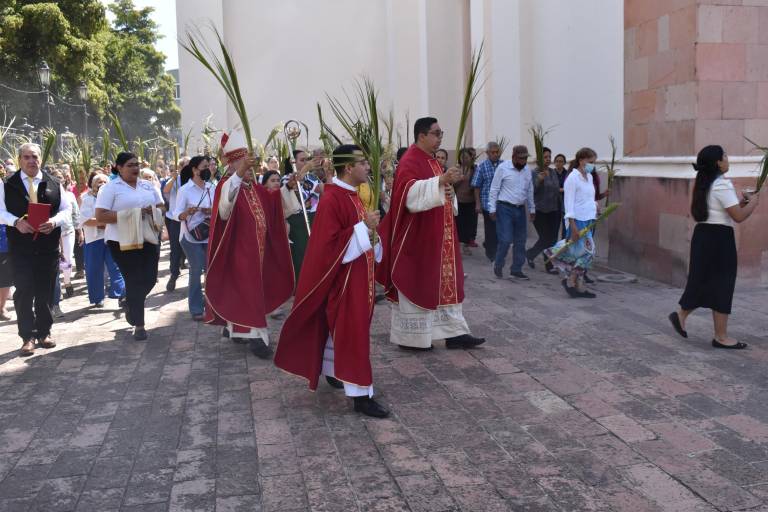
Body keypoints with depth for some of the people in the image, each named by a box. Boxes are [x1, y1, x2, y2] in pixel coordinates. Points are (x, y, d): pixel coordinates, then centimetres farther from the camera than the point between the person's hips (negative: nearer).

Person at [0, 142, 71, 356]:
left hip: (48, 246, 2)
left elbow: (66, 209, 6)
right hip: (20, 247, -1)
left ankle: (44, 332, 21)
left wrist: (54, 221, -14)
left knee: (45, 292, 8)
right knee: (24, 292, -4)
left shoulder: (54, 184, 7)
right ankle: (27, 337, 3)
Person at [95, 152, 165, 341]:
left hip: (149, 238, 5)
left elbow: (161, 207, 16)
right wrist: (131, 214, -18)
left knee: (150, 279, 5)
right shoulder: (110, 188, -5)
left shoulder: (149, 186, 11)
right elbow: (100, 216, -12)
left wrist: (152, 211, -9)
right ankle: (138, 325, 10)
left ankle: (130, 304, 36)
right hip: (124, 241, -5)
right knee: (134, 281, -2)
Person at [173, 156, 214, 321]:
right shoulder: (185, 189, -8)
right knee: (196, 271, -2)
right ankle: (196, 309, 7)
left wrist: (211, 211, -12)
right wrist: (187, 212, -32)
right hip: (191, 236, -4)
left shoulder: (211, 188, 4)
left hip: (210, 235, 4)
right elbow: (177, 215, -12)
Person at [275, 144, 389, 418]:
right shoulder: (332, 199, -20)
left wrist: (370, 226, 3)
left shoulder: (351, 195, 10)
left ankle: (332, 371, 37)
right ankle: (360, 394, -1)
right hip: (343, 276, -10)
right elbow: (330, 242, -25)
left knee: (340, 326, 20)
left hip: (358, 274, 10)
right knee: (352, 332, -6)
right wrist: (364, 227, -23)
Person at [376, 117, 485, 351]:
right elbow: (412, 194, -30)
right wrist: (441, 180, -39)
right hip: (417, 237, -10)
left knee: (445, 281, 9)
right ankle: (410, 337, 11)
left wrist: (448, 191, 1)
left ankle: (454, 333, 14)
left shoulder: (431, 160, 15)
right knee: (415, 284, -1)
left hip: (437, 236, 10)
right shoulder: (410, 162, -14)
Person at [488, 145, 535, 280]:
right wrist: (492, 209, -11)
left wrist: (532, 209, 16)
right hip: (505, 208, -6)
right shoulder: (503, 168, -9)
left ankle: (516, 270, 18)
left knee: (520, 241, 7)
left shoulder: (527, 170, 7)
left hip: (520, 209, 6)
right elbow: (494, 189, -8)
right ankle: (498, 265, 12)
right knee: (505, 240, -10)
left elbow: (530, 191, 16)